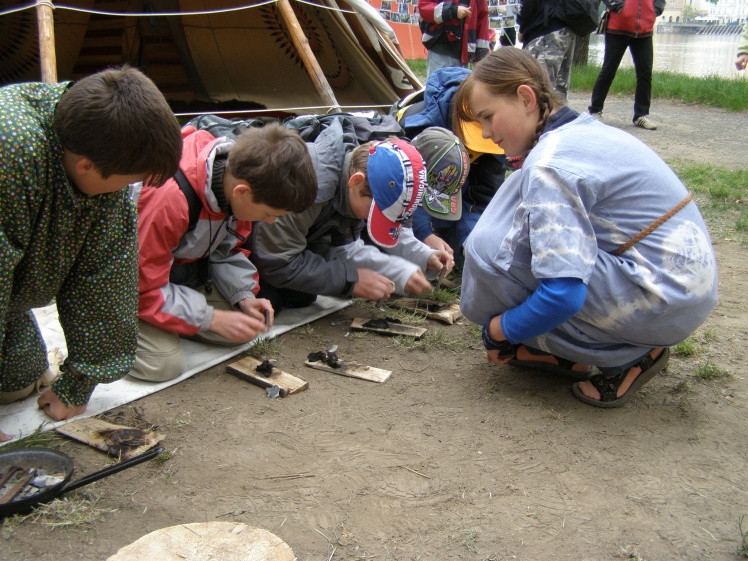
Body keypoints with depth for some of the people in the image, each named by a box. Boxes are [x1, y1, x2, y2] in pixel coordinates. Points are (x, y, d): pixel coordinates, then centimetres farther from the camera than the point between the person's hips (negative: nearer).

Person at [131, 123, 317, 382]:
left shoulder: (237, 171, -15)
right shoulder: (170, 197, -37)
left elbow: (227, 249, 2)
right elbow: (143, 287, -29)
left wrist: (244, 296, -13)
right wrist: (212, 319, -27)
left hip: (184, 269, 7)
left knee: (239, 332, -5)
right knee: (163, 364, -21)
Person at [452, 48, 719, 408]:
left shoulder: (550, 164, -19)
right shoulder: (584, 130, 9)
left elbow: (563, 294, -26)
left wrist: (501, 329, -9)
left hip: (664, 301, -10)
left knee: (491, 250, -17)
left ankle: (627, 355, -4)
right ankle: (560, 349, 10)